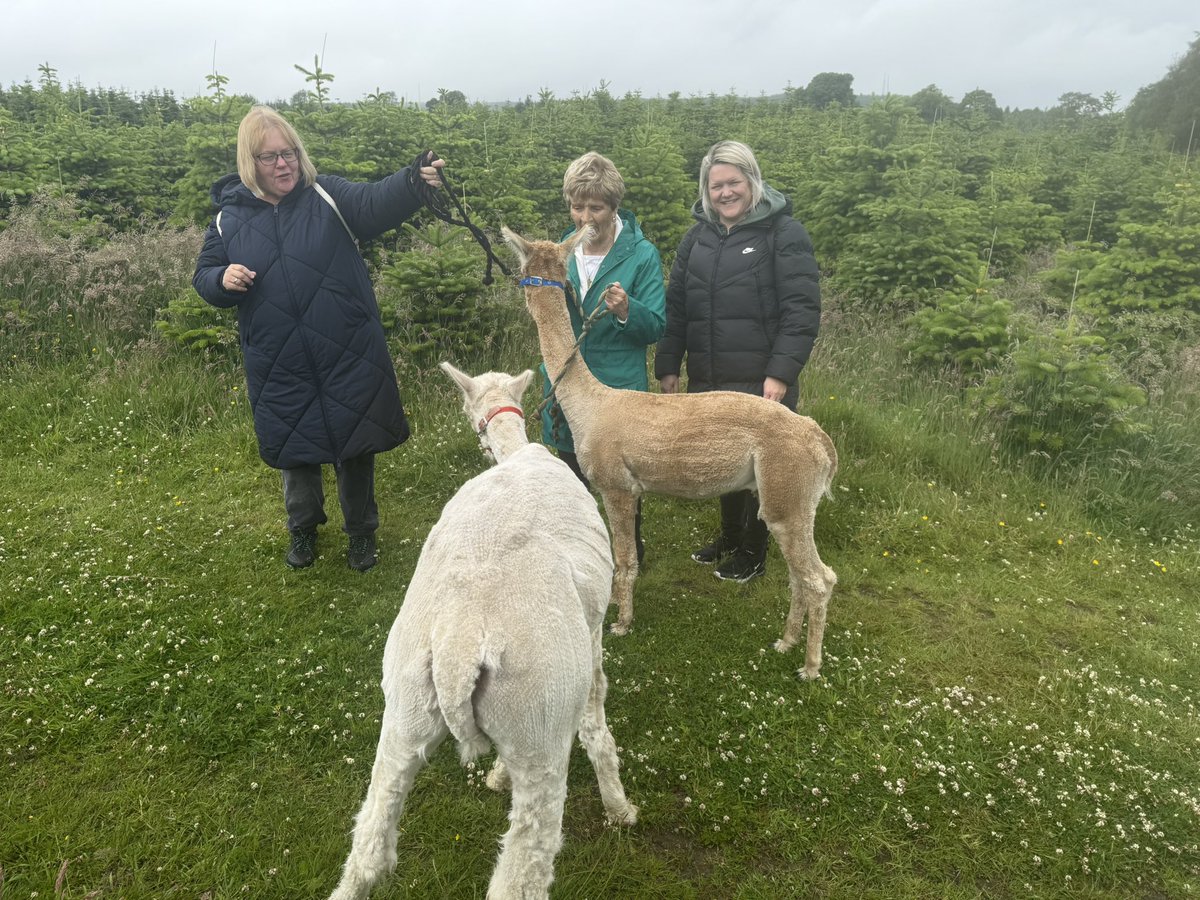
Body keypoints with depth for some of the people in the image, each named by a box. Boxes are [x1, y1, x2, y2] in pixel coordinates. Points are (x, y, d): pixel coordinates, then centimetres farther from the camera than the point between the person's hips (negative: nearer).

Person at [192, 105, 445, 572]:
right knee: (295, 447, 16)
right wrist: (223, 279, -14)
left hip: (348, 356, -2)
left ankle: (361, 531, 31)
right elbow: (203, 277, 10)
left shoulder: (329, 196, -5)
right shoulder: (230, 217, 2)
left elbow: (377, 202, -23)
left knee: (355, 445, 9)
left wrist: (414, 180, -43)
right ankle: (303, 527, 41)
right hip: (280, 366, 2)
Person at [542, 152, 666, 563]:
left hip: (620, 388, -4)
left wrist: (627, 311, -32)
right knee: (572, 477, 19)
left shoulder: (642, 254, -11)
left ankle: (630, 556, 31)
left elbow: (656, 326, -12)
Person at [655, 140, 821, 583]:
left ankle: (753, 552, 25)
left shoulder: (783, 233, -6)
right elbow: (676, 306, 13)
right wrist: (668, 365, 7)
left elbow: (802, 310, -12)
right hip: (709, 380, 6)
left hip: (761, 382, -5)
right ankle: (729, 536, 38)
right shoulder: (698, 235, 11)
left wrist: (781, 372, -20)